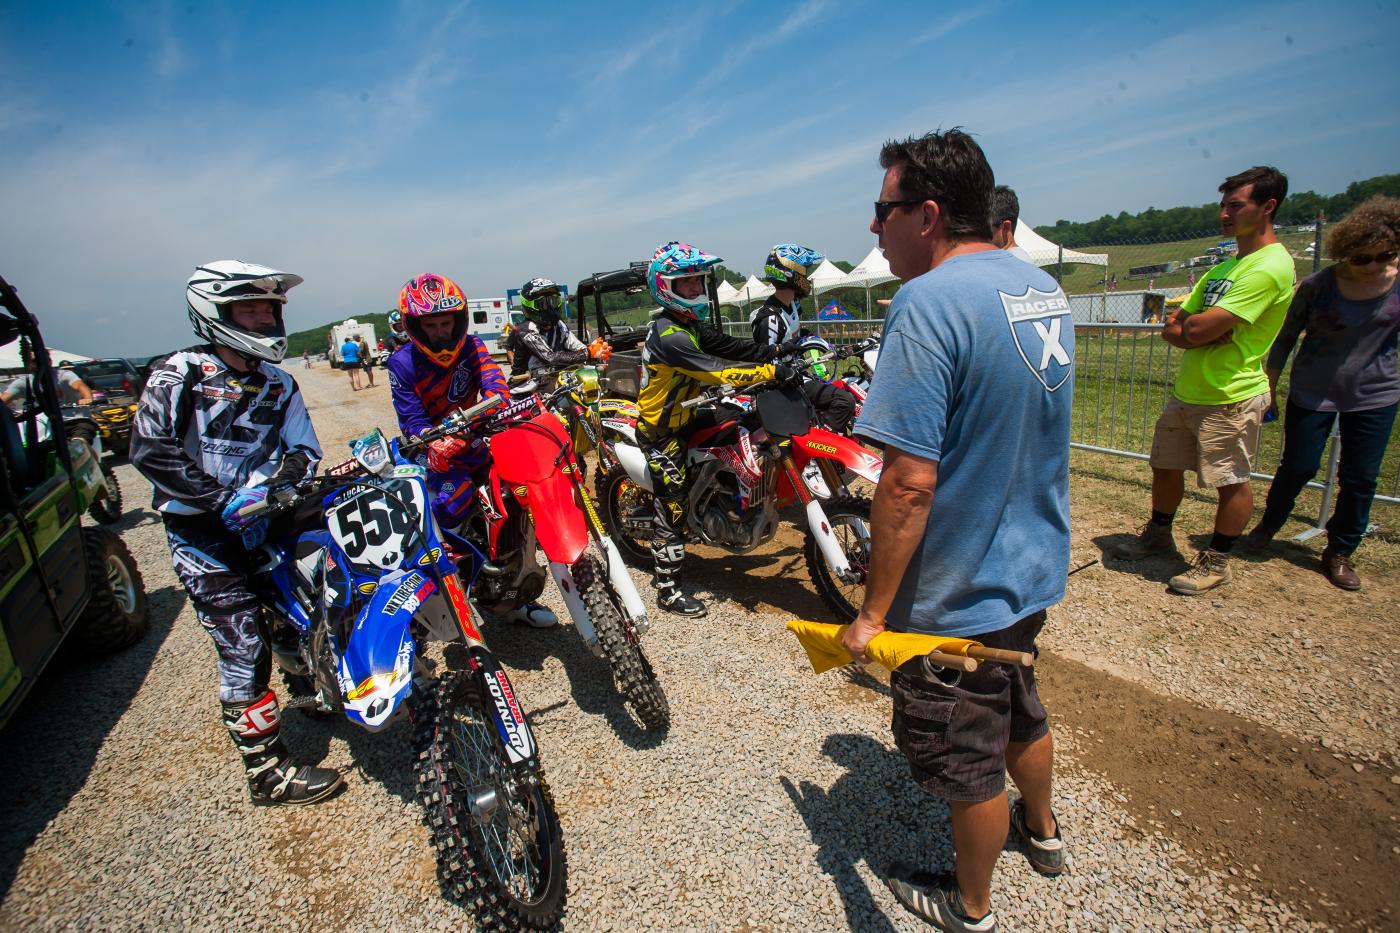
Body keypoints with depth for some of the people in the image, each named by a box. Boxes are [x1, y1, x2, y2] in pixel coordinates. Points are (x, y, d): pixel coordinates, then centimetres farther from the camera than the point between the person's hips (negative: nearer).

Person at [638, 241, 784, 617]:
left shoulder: (690, 325, 7)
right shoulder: (670, 336, -25)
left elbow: (727, 345, 3)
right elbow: (717, 371, -32)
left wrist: (775, 352, -6)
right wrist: (771, 372, -32)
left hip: (681, 417, 10)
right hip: (661, 431, -10)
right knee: (671, 508, -4)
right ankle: (668, 590, 8)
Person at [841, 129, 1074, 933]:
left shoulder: (930, 302, -25)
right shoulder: (1044, 287, 4)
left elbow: (909, 483, -30)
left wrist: (873, 612, -20)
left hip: (962, 593, -9)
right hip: (1037, 566, 9)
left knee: (967, 760, 14)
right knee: (1019, 709, 31)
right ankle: (1043, 831, 57)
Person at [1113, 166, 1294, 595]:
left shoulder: (1270, 268, -16)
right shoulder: (1225, 267, 14)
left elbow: (1199, 329, -24)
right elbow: (1171, 327, 9)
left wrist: (1188, 324, -2)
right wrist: (1201, 331, -11)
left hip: (1230, 398, -9)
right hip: (1187, 391, 9)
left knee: (1232, 482, 5)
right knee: (1165, 465, 17)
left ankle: (1217, 560, 19)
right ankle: (1158, 534, 36)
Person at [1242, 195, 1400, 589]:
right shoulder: (1318, 286, -11)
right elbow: (1285, 338, -2)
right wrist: (1269, 388, 0)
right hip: (1312, 394, -2)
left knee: (1359, 479, 7)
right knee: (1298, 467, 7)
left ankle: (1339, 553, 22)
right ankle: (1268, 526, 32)